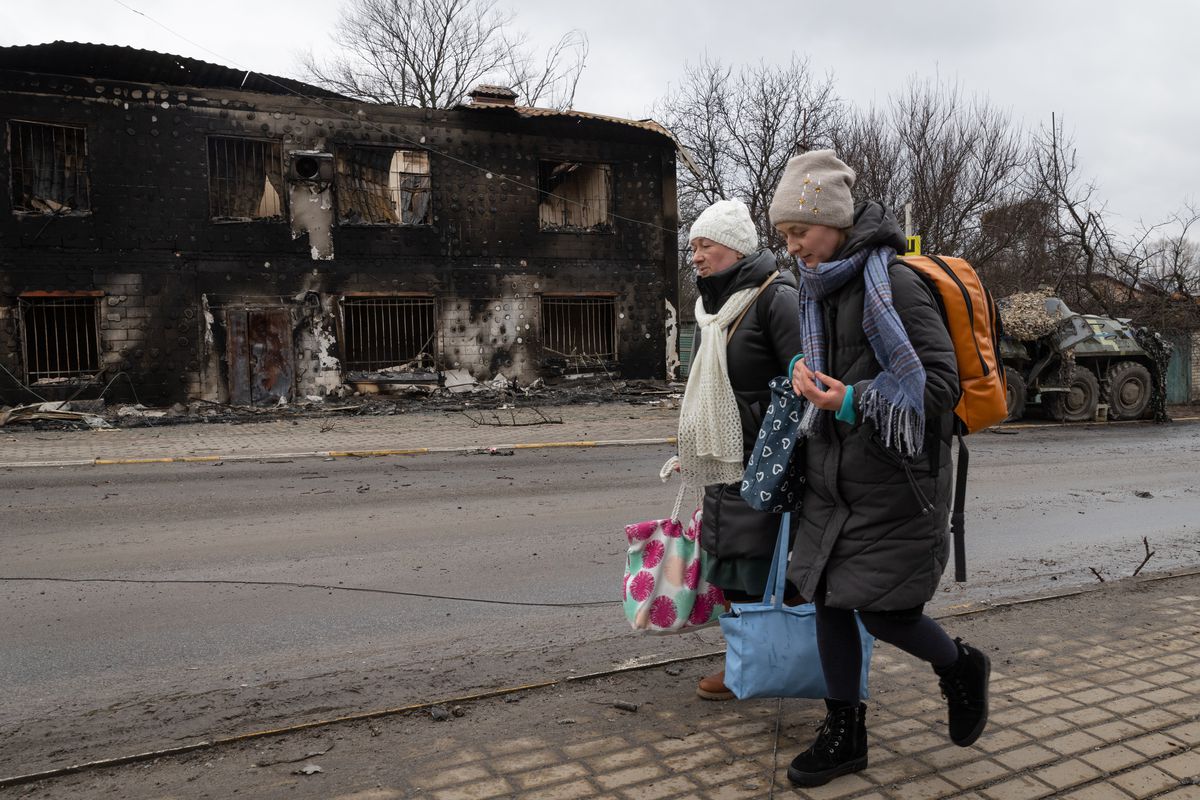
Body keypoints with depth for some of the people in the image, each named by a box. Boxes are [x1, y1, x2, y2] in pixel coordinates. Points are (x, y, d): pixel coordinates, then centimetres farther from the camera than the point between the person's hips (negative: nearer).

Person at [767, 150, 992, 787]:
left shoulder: (894, 283, -15)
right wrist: (807, 371, 8)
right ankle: (844, 737, 26)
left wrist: (853, 402, -25)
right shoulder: (820, 288, 10)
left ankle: (962, 669, 32)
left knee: (884, 613, -2)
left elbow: (940, 384, -17)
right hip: (833, 478, 8)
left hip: (894, 481, -7)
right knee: (827, 600, 9)